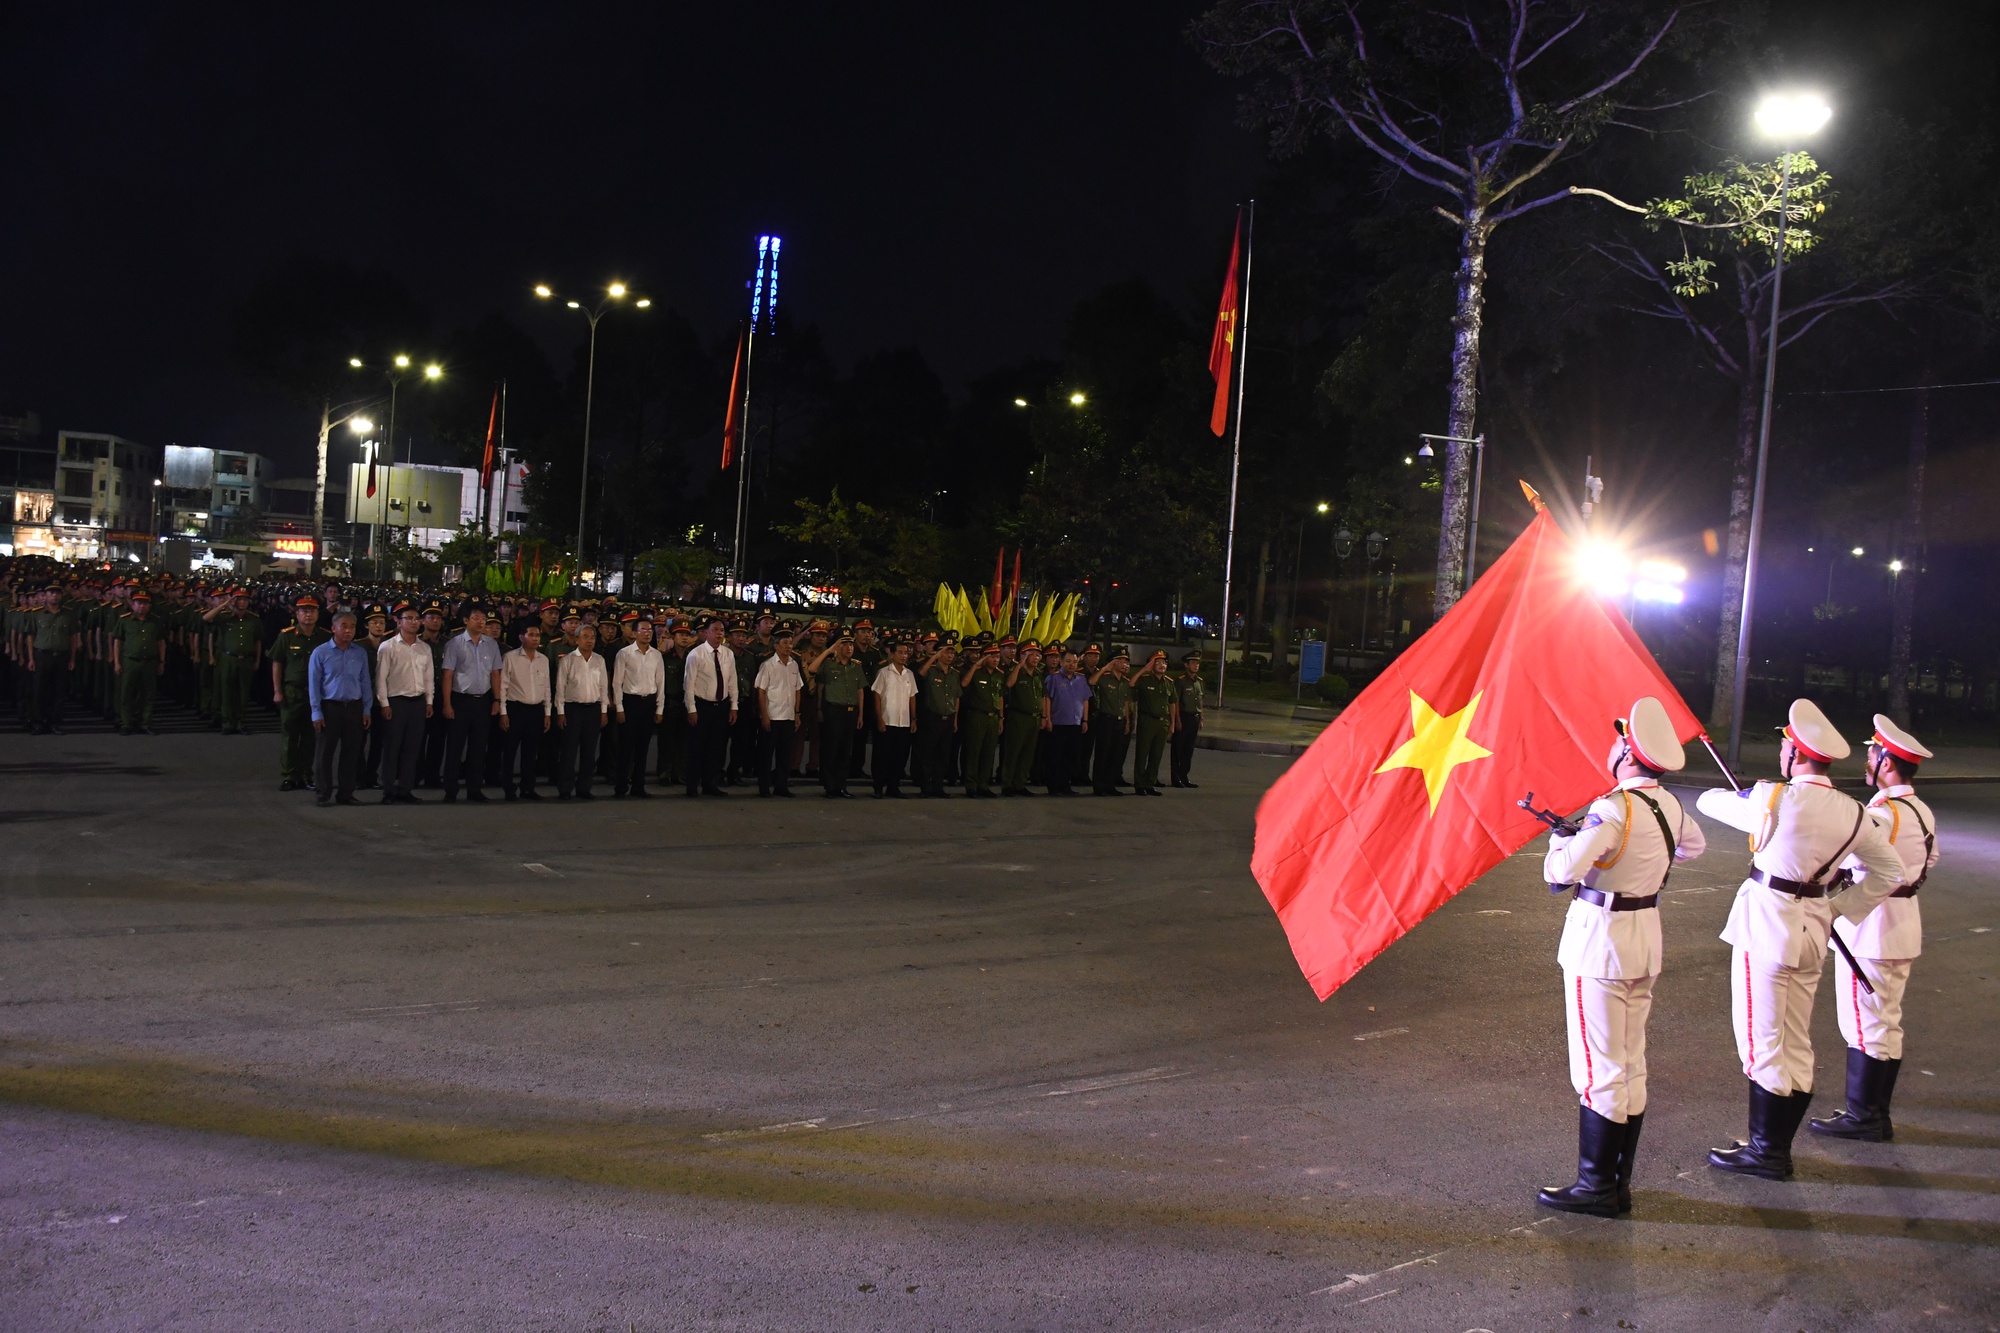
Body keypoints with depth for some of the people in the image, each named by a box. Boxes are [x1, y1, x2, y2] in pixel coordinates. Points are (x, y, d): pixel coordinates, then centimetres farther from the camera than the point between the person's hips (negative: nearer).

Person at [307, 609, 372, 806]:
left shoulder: (361, 653, 6)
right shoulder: (320, 653, -2)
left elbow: (365, 682, 9)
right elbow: (314, 684, -2)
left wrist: (366, 709, 4)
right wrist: (316, 712, -7)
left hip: (354, 708, 3)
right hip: (330, 707, -3)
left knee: (351, 753, 7)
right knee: (324, 753, 2)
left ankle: (346, 793, 15)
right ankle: (323, 794, 9)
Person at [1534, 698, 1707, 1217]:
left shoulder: (1614, 808, -22)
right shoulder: (1668, 804, 3)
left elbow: (1560, 873, -28)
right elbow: (1694, 845, 26)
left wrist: (1560, 839, -9)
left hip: (1600, 939, -8)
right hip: (1645, 938, 8)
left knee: (1598, 1068, -1)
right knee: (1631, 1064, 14)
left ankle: (1596, 1188, 6)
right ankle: (1619, 1181, 23)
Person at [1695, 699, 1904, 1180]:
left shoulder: (1774, 798, -17)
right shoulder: (1854, 814, 2)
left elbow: (1709, 802, -1)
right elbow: (1890, 874, 10)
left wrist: (1731, 794, 22)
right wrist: (1839, 909, 13)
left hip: (1767, 923, -7)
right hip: (1812, 928, 7)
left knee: (1761, 1041, 2)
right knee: (1796, 1044, 14)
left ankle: (1765, 1151, 9)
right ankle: (1779, 1148, 24)